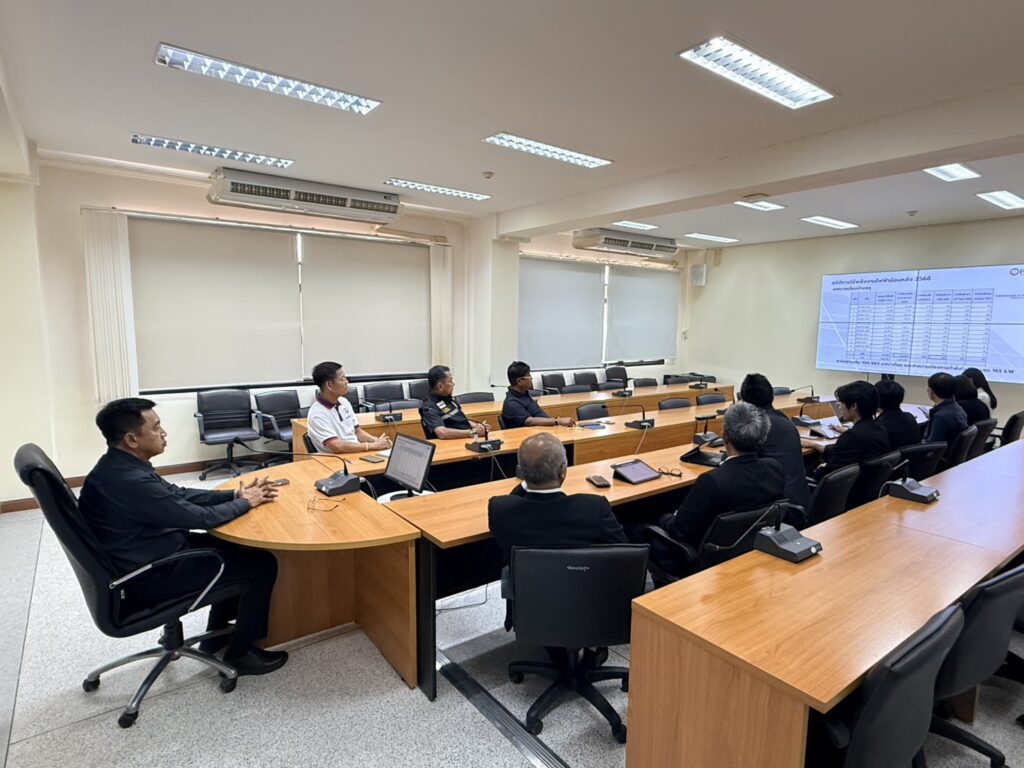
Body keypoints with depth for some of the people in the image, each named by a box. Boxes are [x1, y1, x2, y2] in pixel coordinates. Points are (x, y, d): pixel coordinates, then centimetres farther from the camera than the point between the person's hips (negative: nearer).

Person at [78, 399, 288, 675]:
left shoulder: (121, 465, 0)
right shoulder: (129, 481, -32)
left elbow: (179, 494, 8)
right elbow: (200, 518, -24)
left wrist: (235, 494, -2)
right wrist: (245, 502, -8)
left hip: (153, 555, 10)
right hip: (152, 576, -10)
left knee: (238, 548, 17)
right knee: (262, 564, -8)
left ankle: (217, 635, 28)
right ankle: (240, 653, 10)